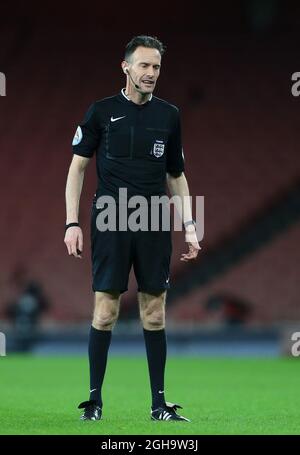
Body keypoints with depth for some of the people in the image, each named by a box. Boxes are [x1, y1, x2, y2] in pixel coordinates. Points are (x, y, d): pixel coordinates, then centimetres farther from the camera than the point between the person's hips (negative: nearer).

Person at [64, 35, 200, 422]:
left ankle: (159, 403, 9)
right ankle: (94, 400, 4)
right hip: (110, 223, -3)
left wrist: (189, 225, 8)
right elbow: (78, 166, 4)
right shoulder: (102, 111, 1)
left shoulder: (169, 115, 9)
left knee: (154, 313, 4)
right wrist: (72, 223, -4)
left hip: (155, 224, 3)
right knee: (105, 310, -3)